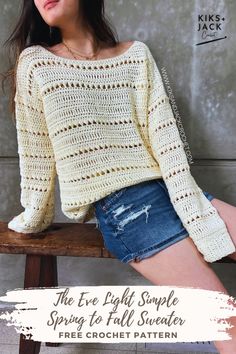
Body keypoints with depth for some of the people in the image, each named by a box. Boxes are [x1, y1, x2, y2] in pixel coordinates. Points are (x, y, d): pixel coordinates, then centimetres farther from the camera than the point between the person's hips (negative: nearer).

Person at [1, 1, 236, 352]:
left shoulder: (137, 54, 10)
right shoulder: (35, 63, 3)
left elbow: (165, 135, 0)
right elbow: (35, 153, 7)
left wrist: (196, 214, -9)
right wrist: (36, 217, 12)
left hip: (173, 191, 4)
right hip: (121, 208, -4)